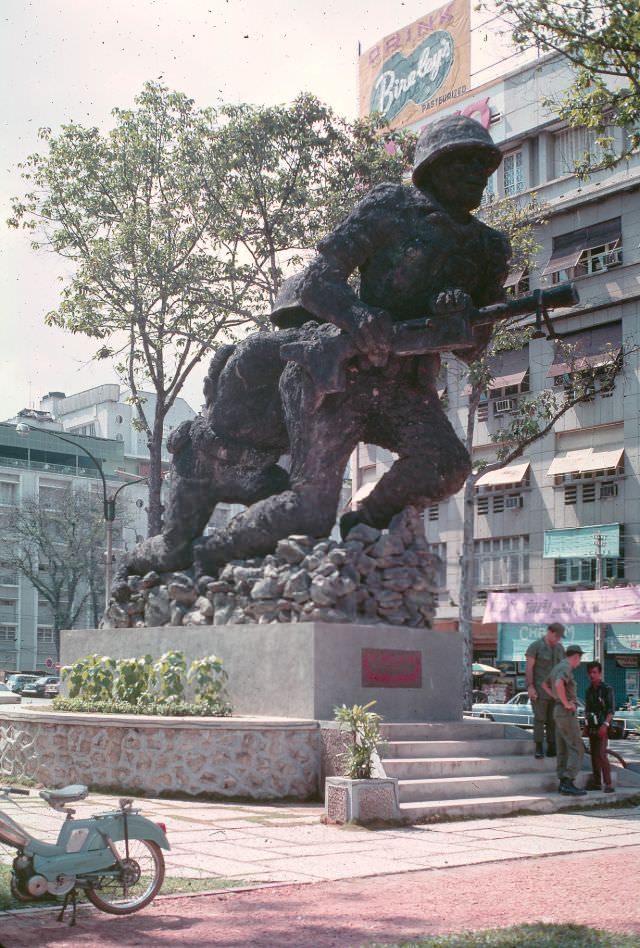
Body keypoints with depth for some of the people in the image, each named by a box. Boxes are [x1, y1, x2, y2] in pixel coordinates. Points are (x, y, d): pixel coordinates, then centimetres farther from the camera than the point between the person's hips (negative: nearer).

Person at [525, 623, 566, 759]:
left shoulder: (559, 648, 11)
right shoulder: (536, 646, -6)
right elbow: (529, 667, -9)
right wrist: (530, 686, -16)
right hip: (539, 689, -5)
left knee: (553, 719, 4)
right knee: (540, 718, -6)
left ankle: (552, 748, 7)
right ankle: (538, 748, -3)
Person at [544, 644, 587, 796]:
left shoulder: (557, 668, 16)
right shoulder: (566, 668, -16)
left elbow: (544, 685, 32)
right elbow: (558, 684, -36)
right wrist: (566, 703, -22)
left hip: (559, 712, 10)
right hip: (567, 713, -10)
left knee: (564, 750, 10)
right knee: (577, 749, -9)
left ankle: (563, 783, 10)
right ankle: (569, 783, -15)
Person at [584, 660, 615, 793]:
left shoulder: (607, 689, -9)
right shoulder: (589, 690, 12)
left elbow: (611, 710, -14)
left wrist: (605, 725, -24)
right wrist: (586, 725, 12)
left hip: (602, 727, -7)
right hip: (592, 727, 7)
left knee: (601, 754, -17)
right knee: (594, 755, 6)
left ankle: (608, 784, -18)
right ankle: (597, 782, 11)